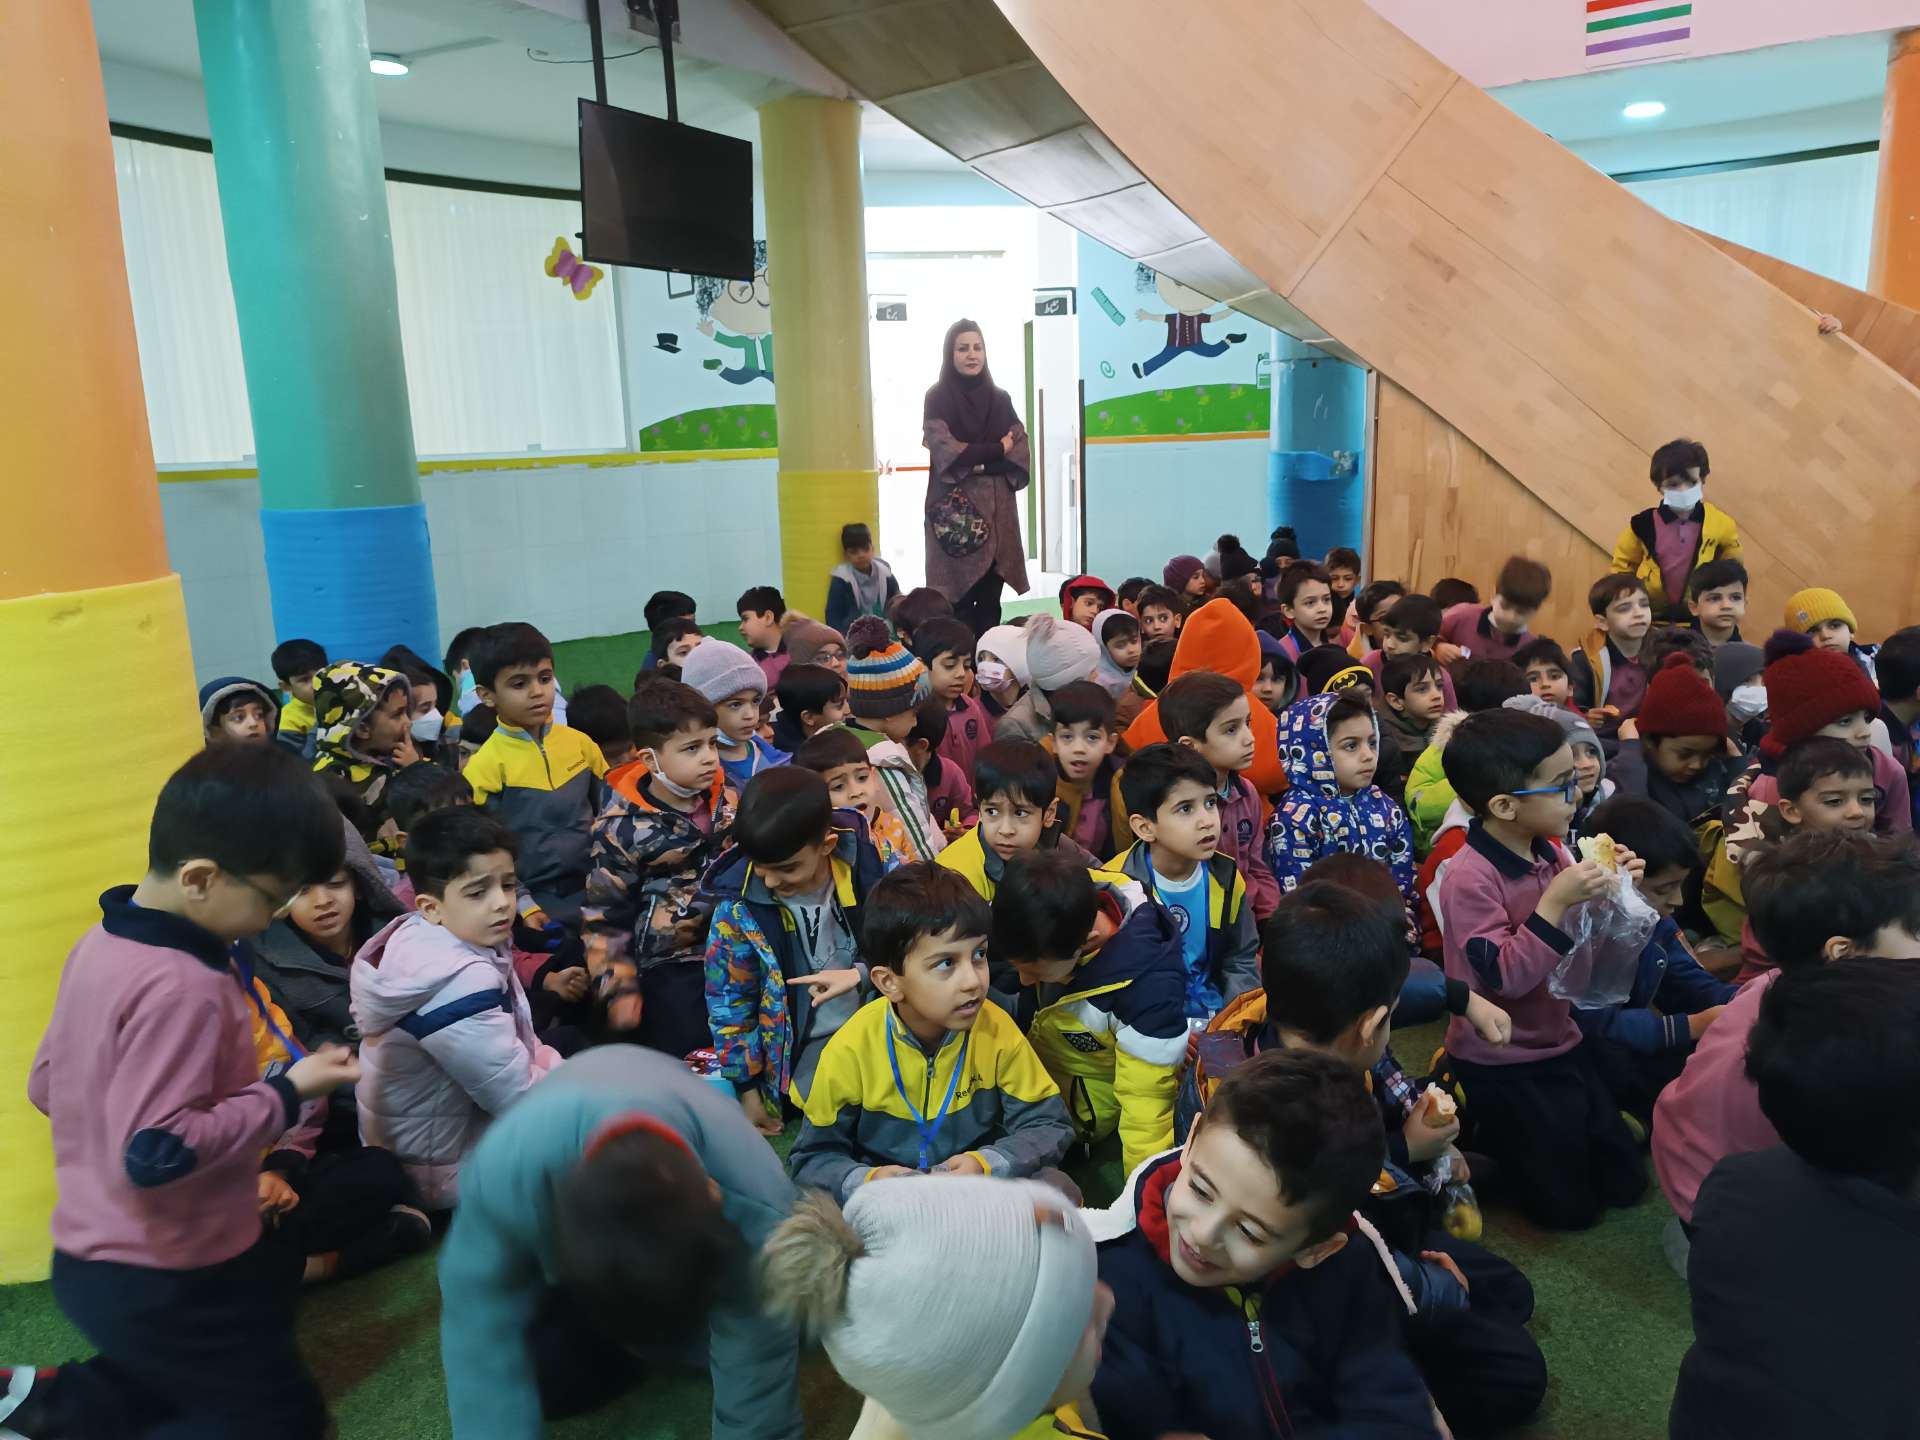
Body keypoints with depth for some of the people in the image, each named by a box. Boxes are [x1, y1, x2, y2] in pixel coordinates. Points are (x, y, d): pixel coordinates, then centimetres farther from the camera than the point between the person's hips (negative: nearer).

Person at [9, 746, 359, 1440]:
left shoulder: (100, 942, 0)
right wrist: (286, 1092, -21)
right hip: (164, 1282, -9)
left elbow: (46, 1087, 11)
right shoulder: (183, 986, -28)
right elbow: (154, 1153, -30)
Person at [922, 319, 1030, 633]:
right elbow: (945, 451, -11)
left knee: (990, 598, 3)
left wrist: (979, 463, -11)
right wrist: (996, 449, -5)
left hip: (997, 505, 4)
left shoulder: (1000, 398, 14)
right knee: (959, 598, -8)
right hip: (954, 506, -4)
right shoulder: (937, 397, 2)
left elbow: (1020, 450, 4)